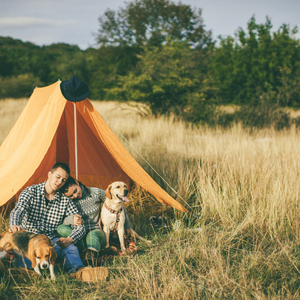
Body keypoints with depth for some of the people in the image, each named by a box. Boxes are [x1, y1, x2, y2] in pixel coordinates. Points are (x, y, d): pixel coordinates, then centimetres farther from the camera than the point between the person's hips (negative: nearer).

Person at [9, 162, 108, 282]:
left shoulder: (65, 200, 9)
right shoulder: (31, 191, 3)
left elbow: (79, 226, 2)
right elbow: (18, 210, -15)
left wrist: (69, 239, -22)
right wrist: (14, 225, -41)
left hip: (52, 240, 0)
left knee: (70, 248, -34)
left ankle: (78, 271, -64)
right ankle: (24, 270, -69)